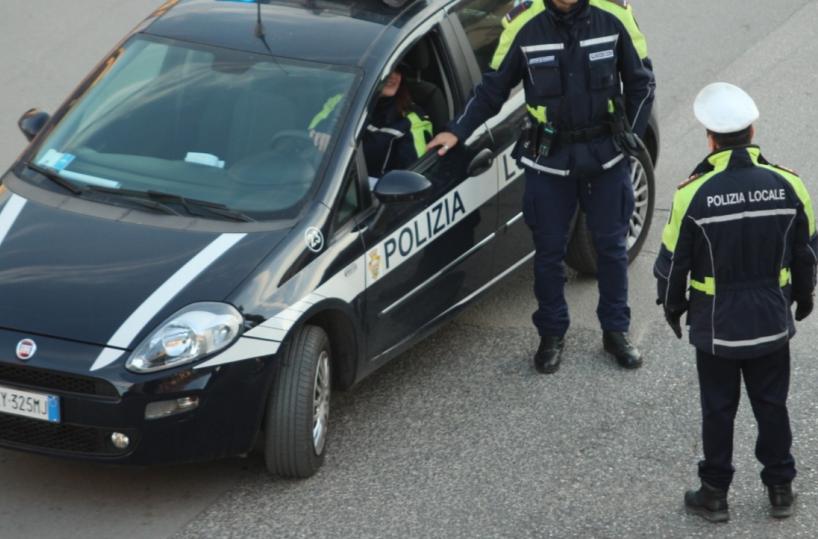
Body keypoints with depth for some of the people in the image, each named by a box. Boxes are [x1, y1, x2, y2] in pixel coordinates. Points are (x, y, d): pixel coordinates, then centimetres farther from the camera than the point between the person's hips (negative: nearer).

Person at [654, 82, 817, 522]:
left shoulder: (692, 195, -19)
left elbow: (672, 263, -8)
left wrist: (672, 307, 11)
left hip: (715, 325, -2)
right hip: (772, 322, 2)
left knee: (718, 410, 13)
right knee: (772, 404, 18)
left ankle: (715, 495, 22)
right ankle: (780, 489, 28)